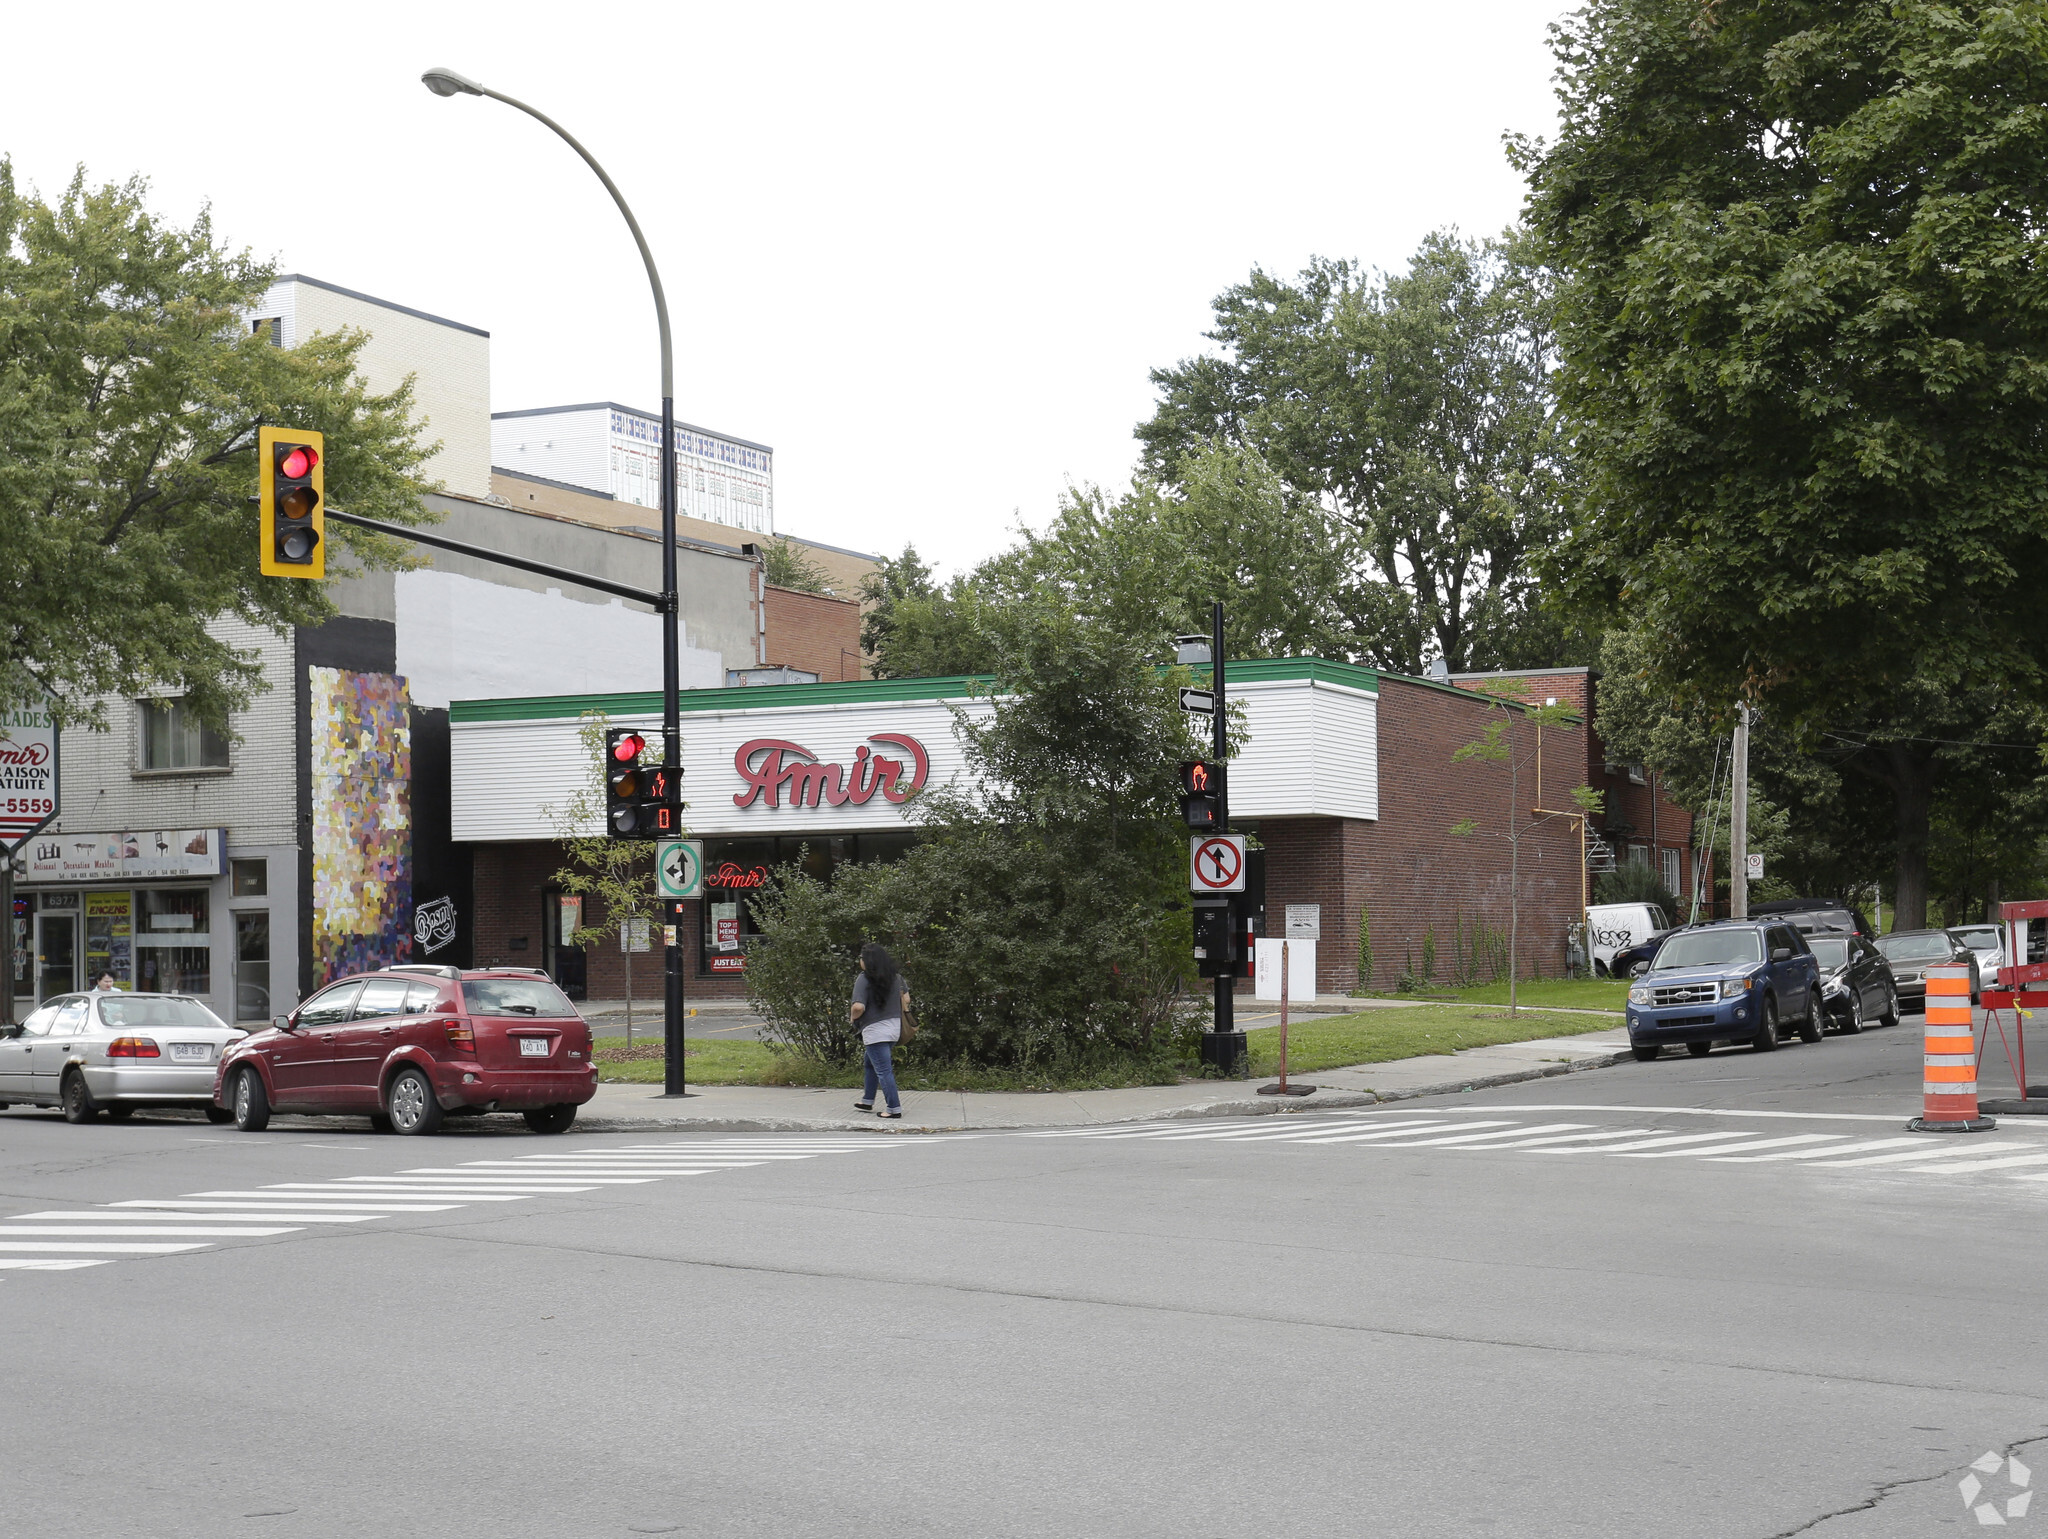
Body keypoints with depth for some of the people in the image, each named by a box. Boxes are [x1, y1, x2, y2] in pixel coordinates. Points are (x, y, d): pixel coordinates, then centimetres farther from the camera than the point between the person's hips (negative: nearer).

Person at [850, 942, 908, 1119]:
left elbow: (859, 1006, -24)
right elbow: (906, 999, 15)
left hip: (875, 1030, -8)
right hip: (894, 1028, 8)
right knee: (869, 1063, 25)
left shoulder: (864, 979, -16)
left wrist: (853, 1018, -4)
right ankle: (867, 1101, 32)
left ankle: (894, 1108, -2)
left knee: (883, 1070, -2)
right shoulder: (895, 977, 5)